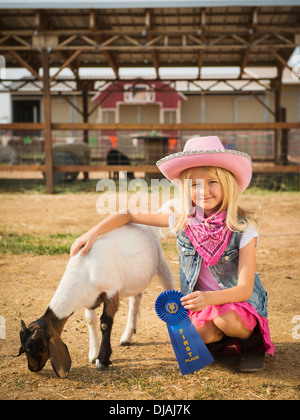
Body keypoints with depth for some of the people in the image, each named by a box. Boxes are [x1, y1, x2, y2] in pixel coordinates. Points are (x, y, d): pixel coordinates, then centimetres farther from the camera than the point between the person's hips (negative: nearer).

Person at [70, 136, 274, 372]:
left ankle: (252, 338, 0)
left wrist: (209, 297, -41)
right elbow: (128, 215, -2)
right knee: (200, 334, -28)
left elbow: (245, 288, -23)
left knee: (224, 318, -34)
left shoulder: (243, 228, -19)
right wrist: (93, 233, -15)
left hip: (239, 301, -2)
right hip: (201, 302, 2)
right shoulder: (182, 219, -11)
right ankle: (222, 339, 7)